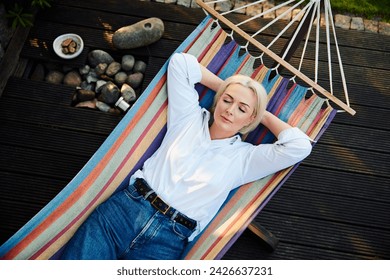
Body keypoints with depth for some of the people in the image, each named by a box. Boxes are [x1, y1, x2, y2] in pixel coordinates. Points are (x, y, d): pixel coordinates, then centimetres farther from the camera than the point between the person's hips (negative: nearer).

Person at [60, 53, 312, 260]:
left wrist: (264, 115, 10)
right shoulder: (190, 117, 11)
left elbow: (300, 145, -2)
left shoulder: (243, 158, 8)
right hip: (127, 207, 1)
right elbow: (180, 62, 10)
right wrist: (223, 87, 15)